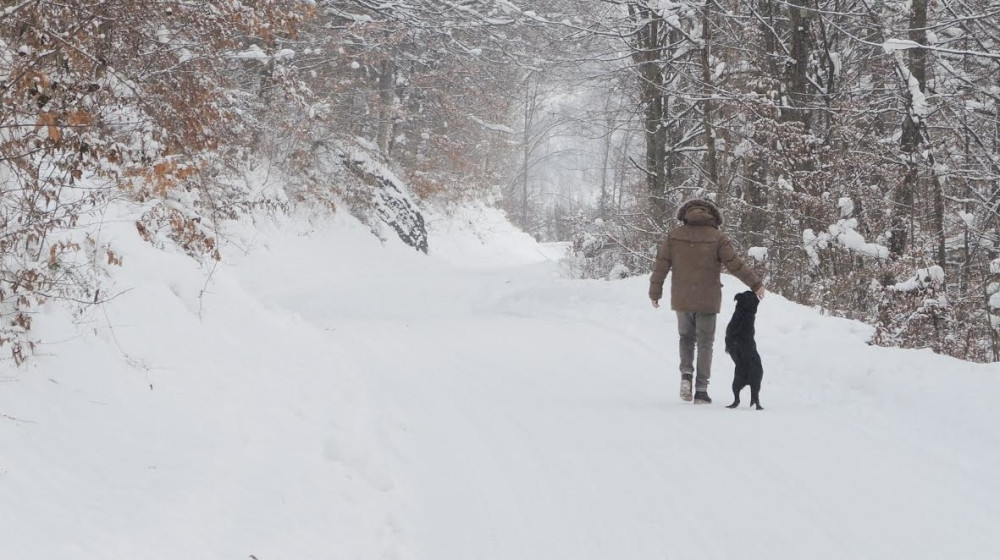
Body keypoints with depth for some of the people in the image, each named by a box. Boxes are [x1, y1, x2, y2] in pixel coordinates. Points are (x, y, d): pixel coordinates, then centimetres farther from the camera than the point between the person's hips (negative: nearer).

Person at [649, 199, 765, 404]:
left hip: (681, 300, 2)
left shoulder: (674, 235, -1)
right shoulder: (718, 238, -7)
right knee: (705, 343, 9)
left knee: (686, 337, 22)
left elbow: (661, 266, 0)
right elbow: (735, 265, -9)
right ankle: (701, 390, 6)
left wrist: (655, 292, 9)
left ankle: (686, 374, 0)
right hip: (707, 301, -2)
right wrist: (756, 284, -1)